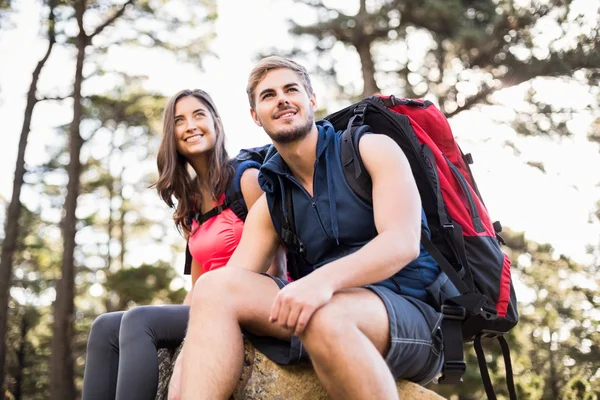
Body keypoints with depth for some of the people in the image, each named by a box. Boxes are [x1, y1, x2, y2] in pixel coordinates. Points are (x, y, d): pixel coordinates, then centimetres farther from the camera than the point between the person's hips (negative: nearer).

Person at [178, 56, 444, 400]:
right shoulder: (268, 205, 16)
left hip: (411, 312, -4)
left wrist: (324, 278, -33)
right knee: (215, 286, -16)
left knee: (324, 316, -37)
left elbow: (402, 243, -13)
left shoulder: (373, 149, 3)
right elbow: (233, 284, 4)